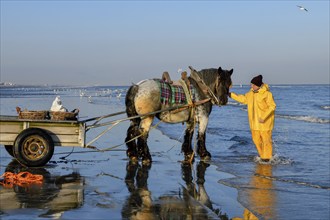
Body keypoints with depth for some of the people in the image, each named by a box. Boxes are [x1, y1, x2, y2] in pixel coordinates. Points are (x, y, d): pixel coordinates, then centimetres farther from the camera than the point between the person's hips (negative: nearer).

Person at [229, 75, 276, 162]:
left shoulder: (267, 94, -15)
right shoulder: (251, 93, 7)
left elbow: (272, 106, -17)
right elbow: (243, 99, 22)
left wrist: (263, 117, -23)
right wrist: (230, 94, 19)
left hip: (265, 122, -7)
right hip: (255, 122, 7)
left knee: (266, 140, -2)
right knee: (256, 139, 11)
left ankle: (267, 158, 9)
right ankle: (262, 155, 26)